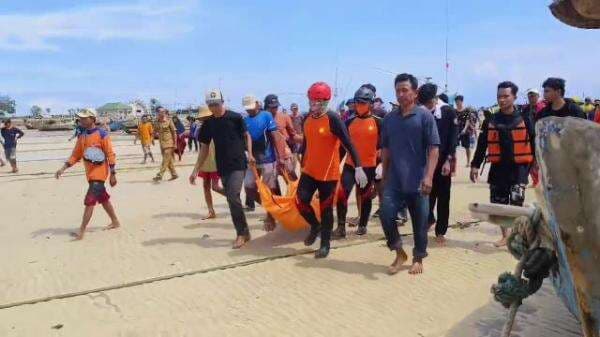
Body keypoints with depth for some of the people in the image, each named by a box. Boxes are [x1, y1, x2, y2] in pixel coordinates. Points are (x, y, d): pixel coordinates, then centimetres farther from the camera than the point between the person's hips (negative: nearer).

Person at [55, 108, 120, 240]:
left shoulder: (102, 134, -12)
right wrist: (63, 168, 1)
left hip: (100, 173, -7)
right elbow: (75, 156, 12)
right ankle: (115, 222, 32)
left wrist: (113, 174, -13)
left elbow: (110, 155, -12)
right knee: (103, 199, 17)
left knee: (89, 201, -10)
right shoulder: (82, 137, 9)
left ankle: (82, 231, -6)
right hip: (90, 174, 7)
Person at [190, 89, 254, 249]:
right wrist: (196, 170, 6)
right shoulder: (208, 124, 6)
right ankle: (244, 232, 20)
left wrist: (249, 154, -8)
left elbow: (246, 135, 6)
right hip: (222, 167, 5)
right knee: (231, 199, 8)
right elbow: (204, 148, 11)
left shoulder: (235, 117, -6)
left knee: (233, 197, -17)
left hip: (238, 164, -5)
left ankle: (242, 233, -4)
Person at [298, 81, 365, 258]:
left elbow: (348, 144, -19)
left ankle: (325, 245, 21)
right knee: (301, 202, 2)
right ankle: (315, 225, 31)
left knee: (326, 209, 5)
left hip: (329, 173, -5)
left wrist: (358, 167, -27)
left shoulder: (333, 119, -15)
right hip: (309, 171, 6)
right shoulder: (307, 119, 4)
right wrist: (302, 164, 23)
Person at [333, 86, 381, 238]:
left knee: (366, 196, 11)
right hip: (350, 165, 2)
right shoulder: (350, 122, 5)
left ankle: (362, 225, 27)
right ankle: (341, 226, 0)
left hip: (369, 166, -2)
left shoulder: (377, 122, -5)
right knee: (341, 194, -9)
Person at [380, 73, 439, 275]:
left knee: (419, 222, 6)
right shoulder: (389, 119, 8)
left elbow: (434, 148, -9)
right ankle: (399, 253, 16)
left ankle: (418, 259, 26)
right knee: (386, 215, -6)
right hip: (394, 181, 3)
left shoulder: (425, 116, -5)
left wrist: (428, 176, -19)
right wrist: (384, 175, 14)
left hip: (417, 182, -3)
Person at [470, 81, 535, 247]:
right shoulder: (491, 121, 5)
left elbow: (533, 144, 2)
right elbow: (482, 144, 8)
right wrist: (475, 165, 4)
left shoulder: (524, 119, -1)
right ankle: (506, 235, 26)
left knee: (516, 203, -13)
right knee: (498, 204, 9)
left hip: (518, 168, -3)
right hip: (498, 168, 3)